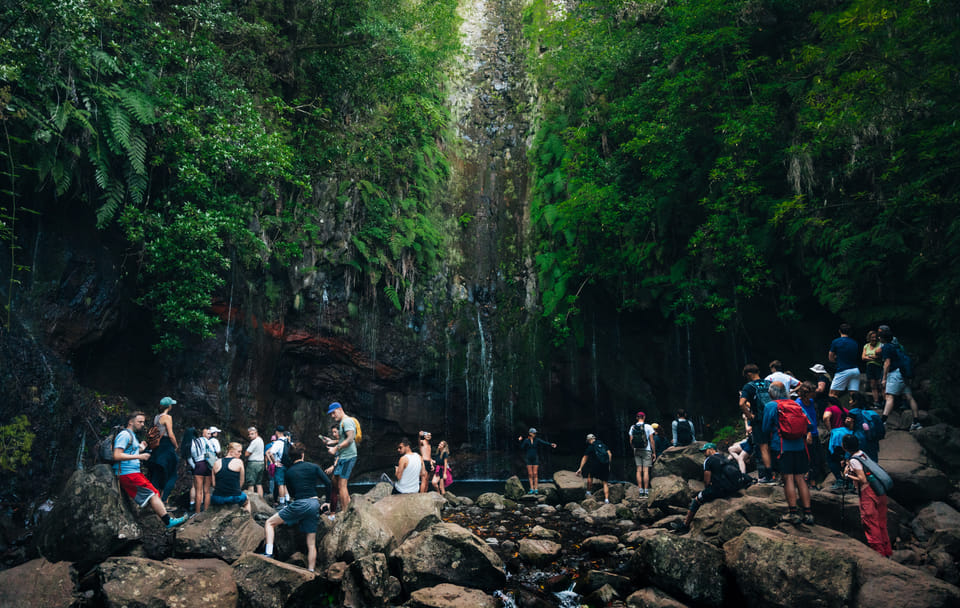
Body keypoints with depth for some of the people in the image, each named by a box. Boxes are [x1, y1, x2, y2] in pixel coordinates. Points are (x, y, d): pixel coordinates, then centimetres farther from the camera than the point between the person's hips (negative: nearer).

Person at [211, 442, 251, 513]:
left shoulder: (217, 463, 4)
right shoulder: (239, 462, -4)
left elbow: (214, 484, 5)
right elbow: (241, 482, 1)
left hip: (218, 499, 2)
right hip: (234, 498, -2)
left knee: (212, 497, 39)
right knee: (247, 500, 31)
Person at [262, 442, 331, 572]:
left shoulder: (289, 472, 11)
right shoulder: (314, 467, 8)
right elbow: (328, 484, 3)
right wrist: (328, 502, 15)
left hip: (299, 504, -2)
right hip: (314, 504, 2)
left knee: (269, 523, 9)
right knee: (311, 543, 10)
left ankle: (269, 553, -7)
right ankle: (311, 572, 9)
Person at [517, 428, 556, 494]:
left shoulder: (537, 440, 1)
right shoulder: (526, 441, 0)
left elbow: (544, 442, -13)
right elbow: (521, 449, -5)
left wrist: (551, 444, -29)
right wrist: (520, 441, -17)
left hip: (535, 459, 0)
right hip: (528, 459, 0)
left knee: (535, 474, -3)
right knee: (530, 474, 1)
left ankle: (536, 489, -1)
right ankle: (531, 489, 4)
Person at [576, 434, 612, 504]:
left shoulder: (590, 447, 8)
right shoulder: (602, 444, 19)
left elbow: (585, 458, 9)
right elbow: (610, 454, 12)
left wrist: (580, 468, 11)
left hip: (597, 464, -4)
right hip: (606, 465, 4)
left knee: (590, 476, 22)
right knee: (605, 483, 11)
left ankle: (588, 492, 23)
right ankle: (607, 499, 3)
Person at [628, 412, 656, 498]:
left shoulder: (632, 427, 3)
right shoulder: (648, 427, -7)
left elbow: (631, 441, 5)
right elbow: (652, 441, -7)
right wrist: (654, 452, 0)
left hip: (637, 451, 3)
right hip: (646, 451, -3)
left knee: (639, 471, 4)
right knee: (646, 471, -3)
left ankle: (641, 491, 4)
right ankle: (646, 492, -4)